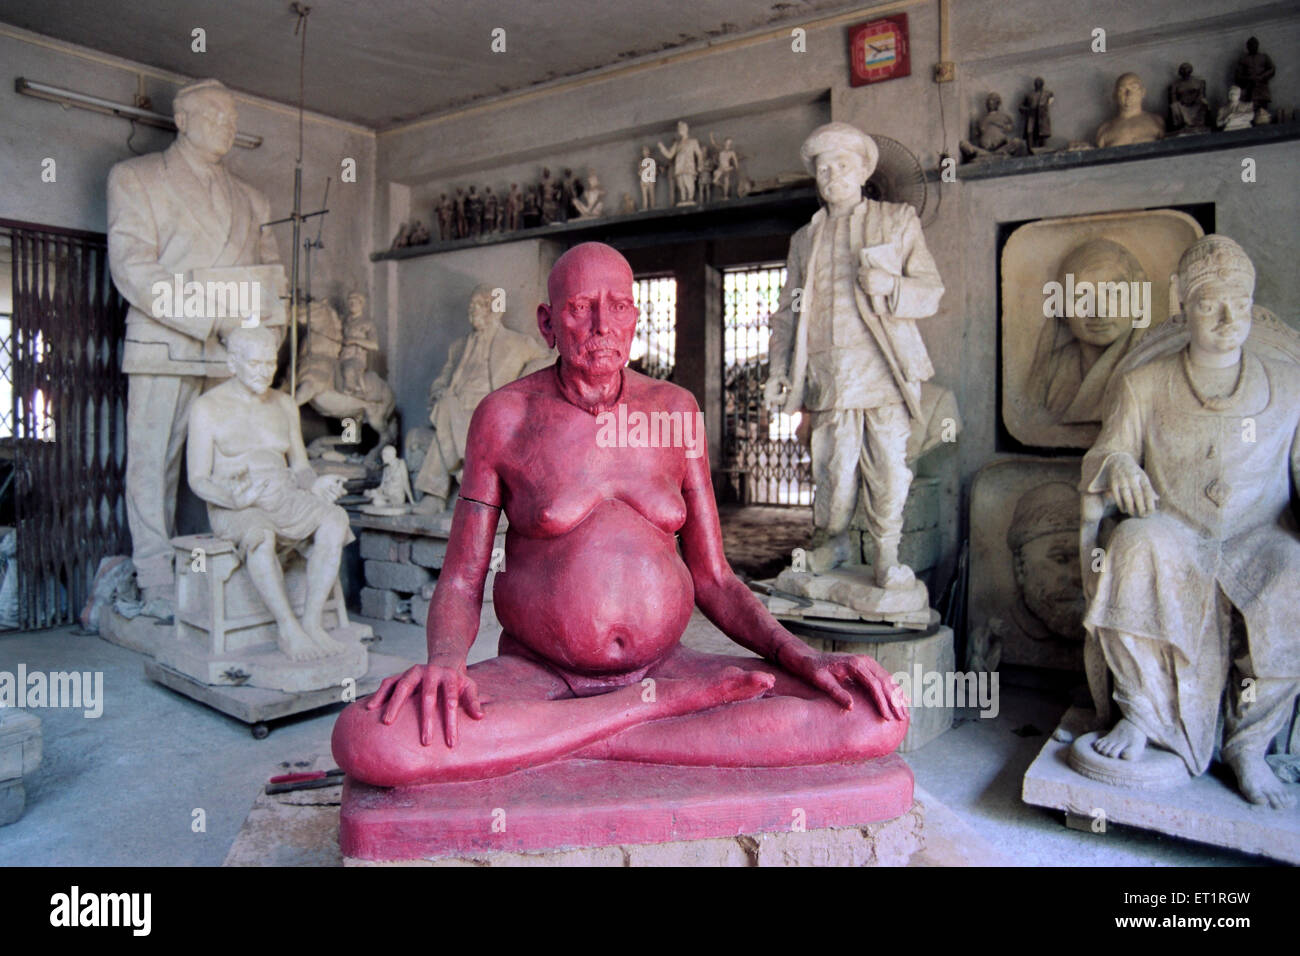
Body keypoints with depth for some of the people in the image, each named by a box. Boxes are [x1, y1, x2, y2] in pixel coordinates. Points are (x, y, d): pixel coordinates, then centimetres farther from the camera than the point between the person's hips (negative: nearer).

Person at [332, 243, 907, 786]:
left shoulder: (675, 411, 6)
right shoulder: (504, 416, 0)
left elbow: (713, 581, 8)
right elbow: (460, 582, 0)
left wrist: (802, 657, -9)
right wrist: (444, 660, -23)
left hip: (663, 664, 2)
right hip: (537, 681, -1)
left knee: (879, 719, -19)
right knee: (364, 739, -33)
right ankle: (665, 706, -19)